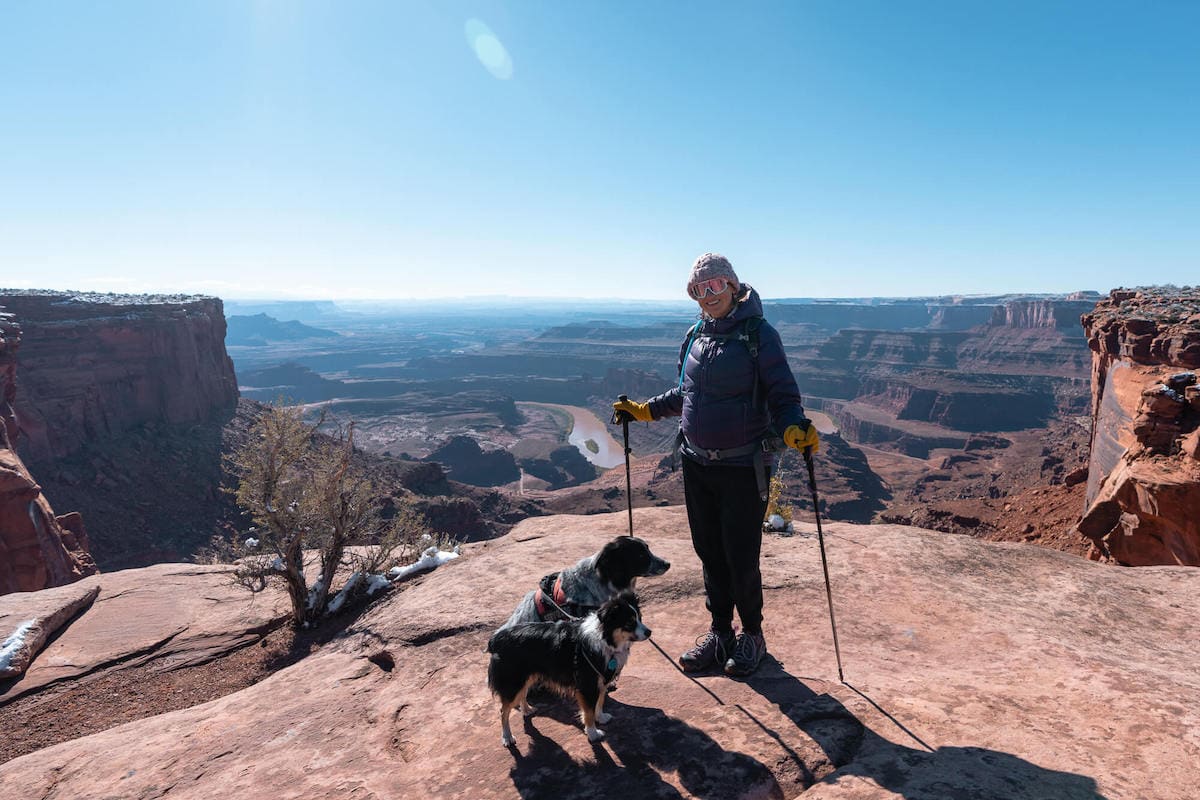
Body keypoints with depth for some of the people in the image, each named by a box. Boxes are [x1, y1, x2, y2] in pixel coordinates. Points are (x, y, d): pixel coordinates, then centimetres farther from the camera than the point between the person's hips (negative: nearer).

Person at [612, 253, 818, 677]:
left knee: (741, 558, 3)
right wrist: (644, 410, 17)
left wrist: (794, 429, -29)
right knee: (709, 553, 14)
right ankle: (719, 631, 32)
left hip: (743, 469, -5)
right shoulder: (694, 336, 8)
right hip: (697, 466, 6)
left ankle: (752, 634, 27)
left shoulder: (759, 334, -9)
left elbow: (782, 396, -11)